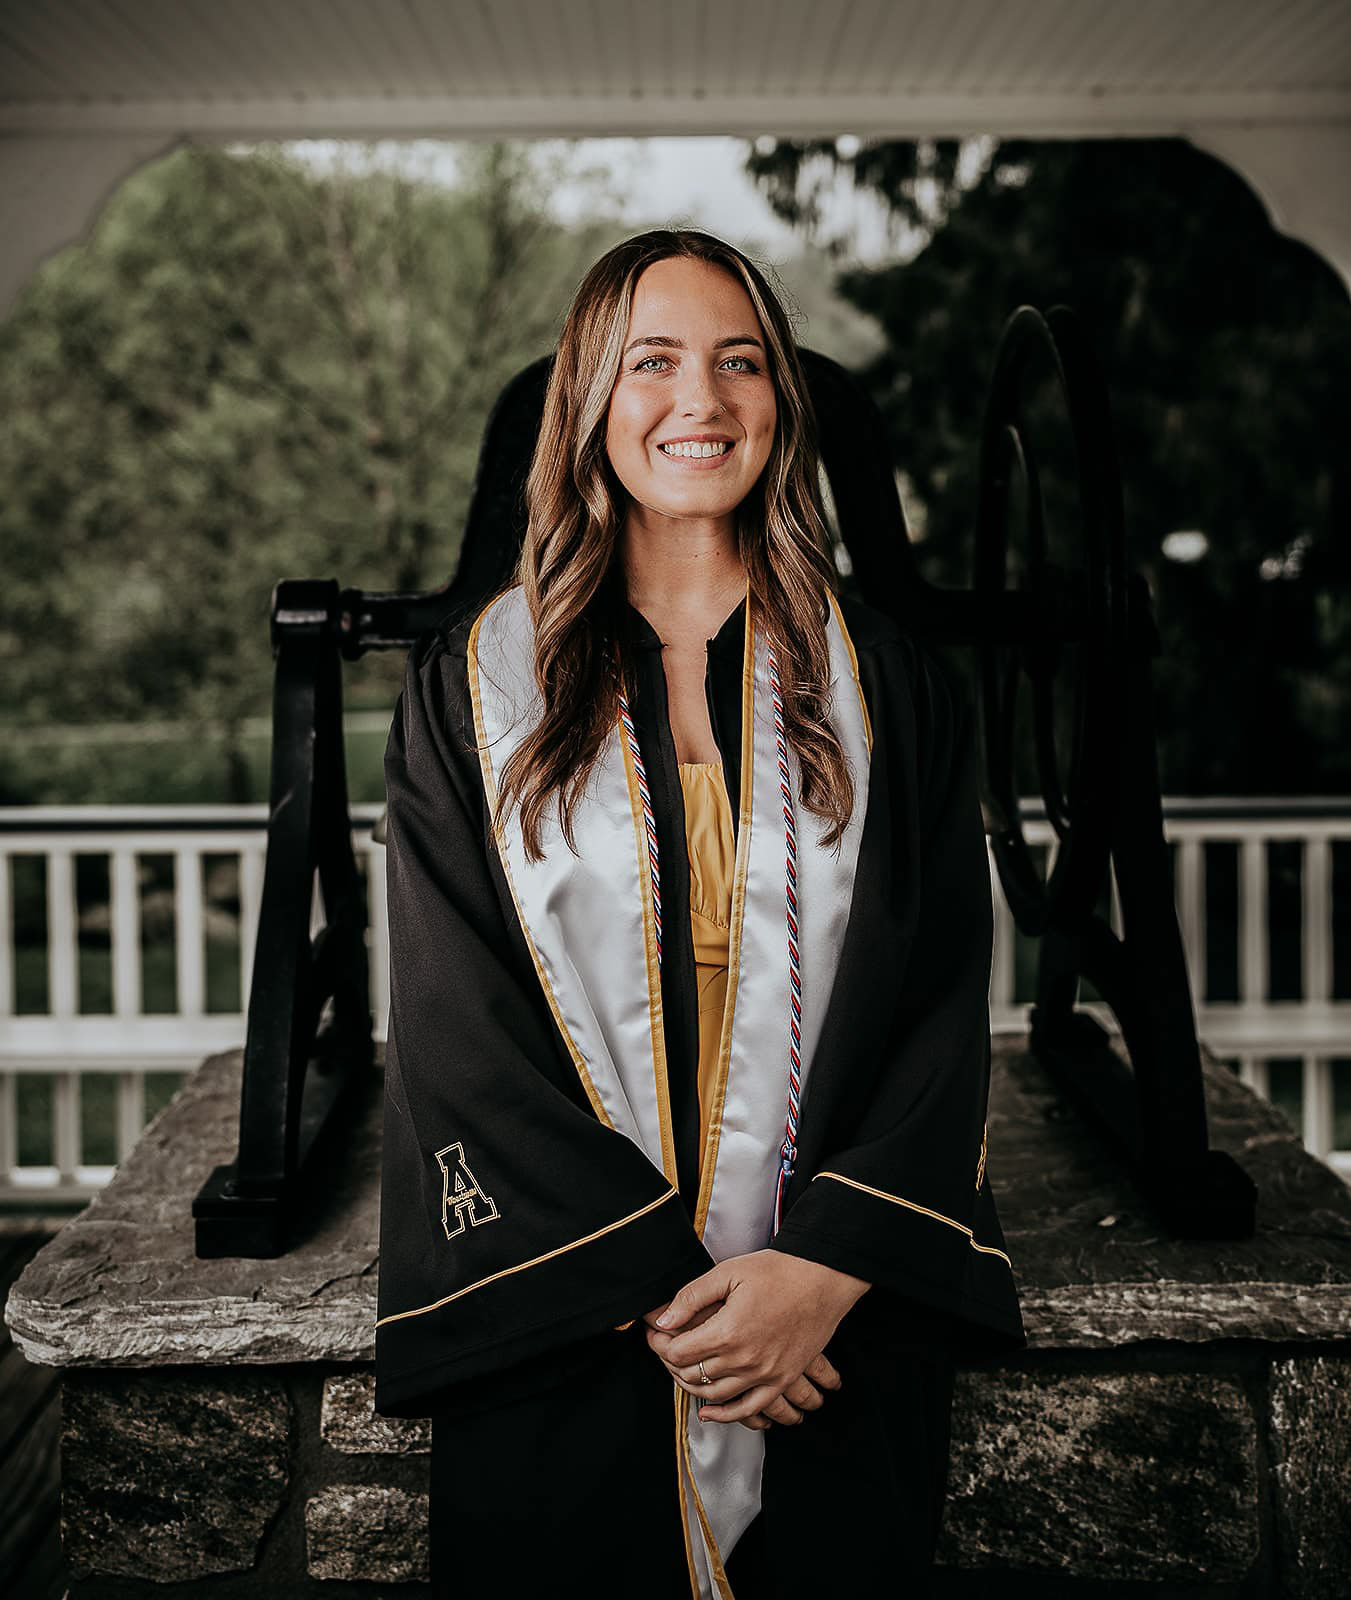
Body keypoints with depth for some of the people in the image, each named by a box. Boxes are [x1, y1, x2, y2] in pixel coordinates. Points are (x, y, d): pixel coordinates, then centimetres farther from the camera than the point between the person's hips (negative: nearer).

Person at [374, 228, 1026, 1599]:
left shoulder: (884, 689, 4)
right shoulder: (472, 683, 1)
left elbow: (941, 1006, -1)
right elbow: (456, 1029, -5)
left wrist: (825, 1270, -13)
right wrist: (648, 1283, -12)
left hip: (841, 1325, 1)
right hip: (557, 1333, 0)